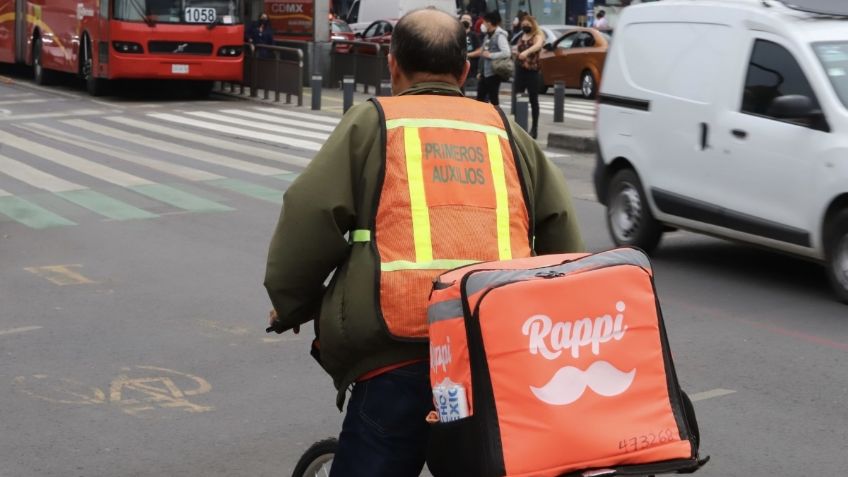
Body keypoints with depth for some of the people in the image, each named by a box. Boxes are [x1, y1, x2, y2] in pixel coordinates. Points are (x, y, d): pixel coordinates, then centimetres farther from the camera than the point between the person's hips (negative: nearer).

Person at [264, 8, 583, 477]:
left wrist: (290, 306, 15)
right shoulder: (505, 131, 21)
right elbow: (560, 223, 17)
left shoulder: (372, 122, 10)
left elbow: (311, 217, 1)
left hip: (401, 351, -4)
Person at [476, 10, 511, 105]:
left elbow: (507, 53, -25)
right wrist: (480, 72, 19)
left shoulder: (499, 36, -13)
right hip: (485, 73, 9)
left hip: (494, 73, -9)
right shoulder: (487, 36, 14)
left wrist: (490, 55, -17)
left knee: (493, 99, -2)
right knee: (480, 98, 11)